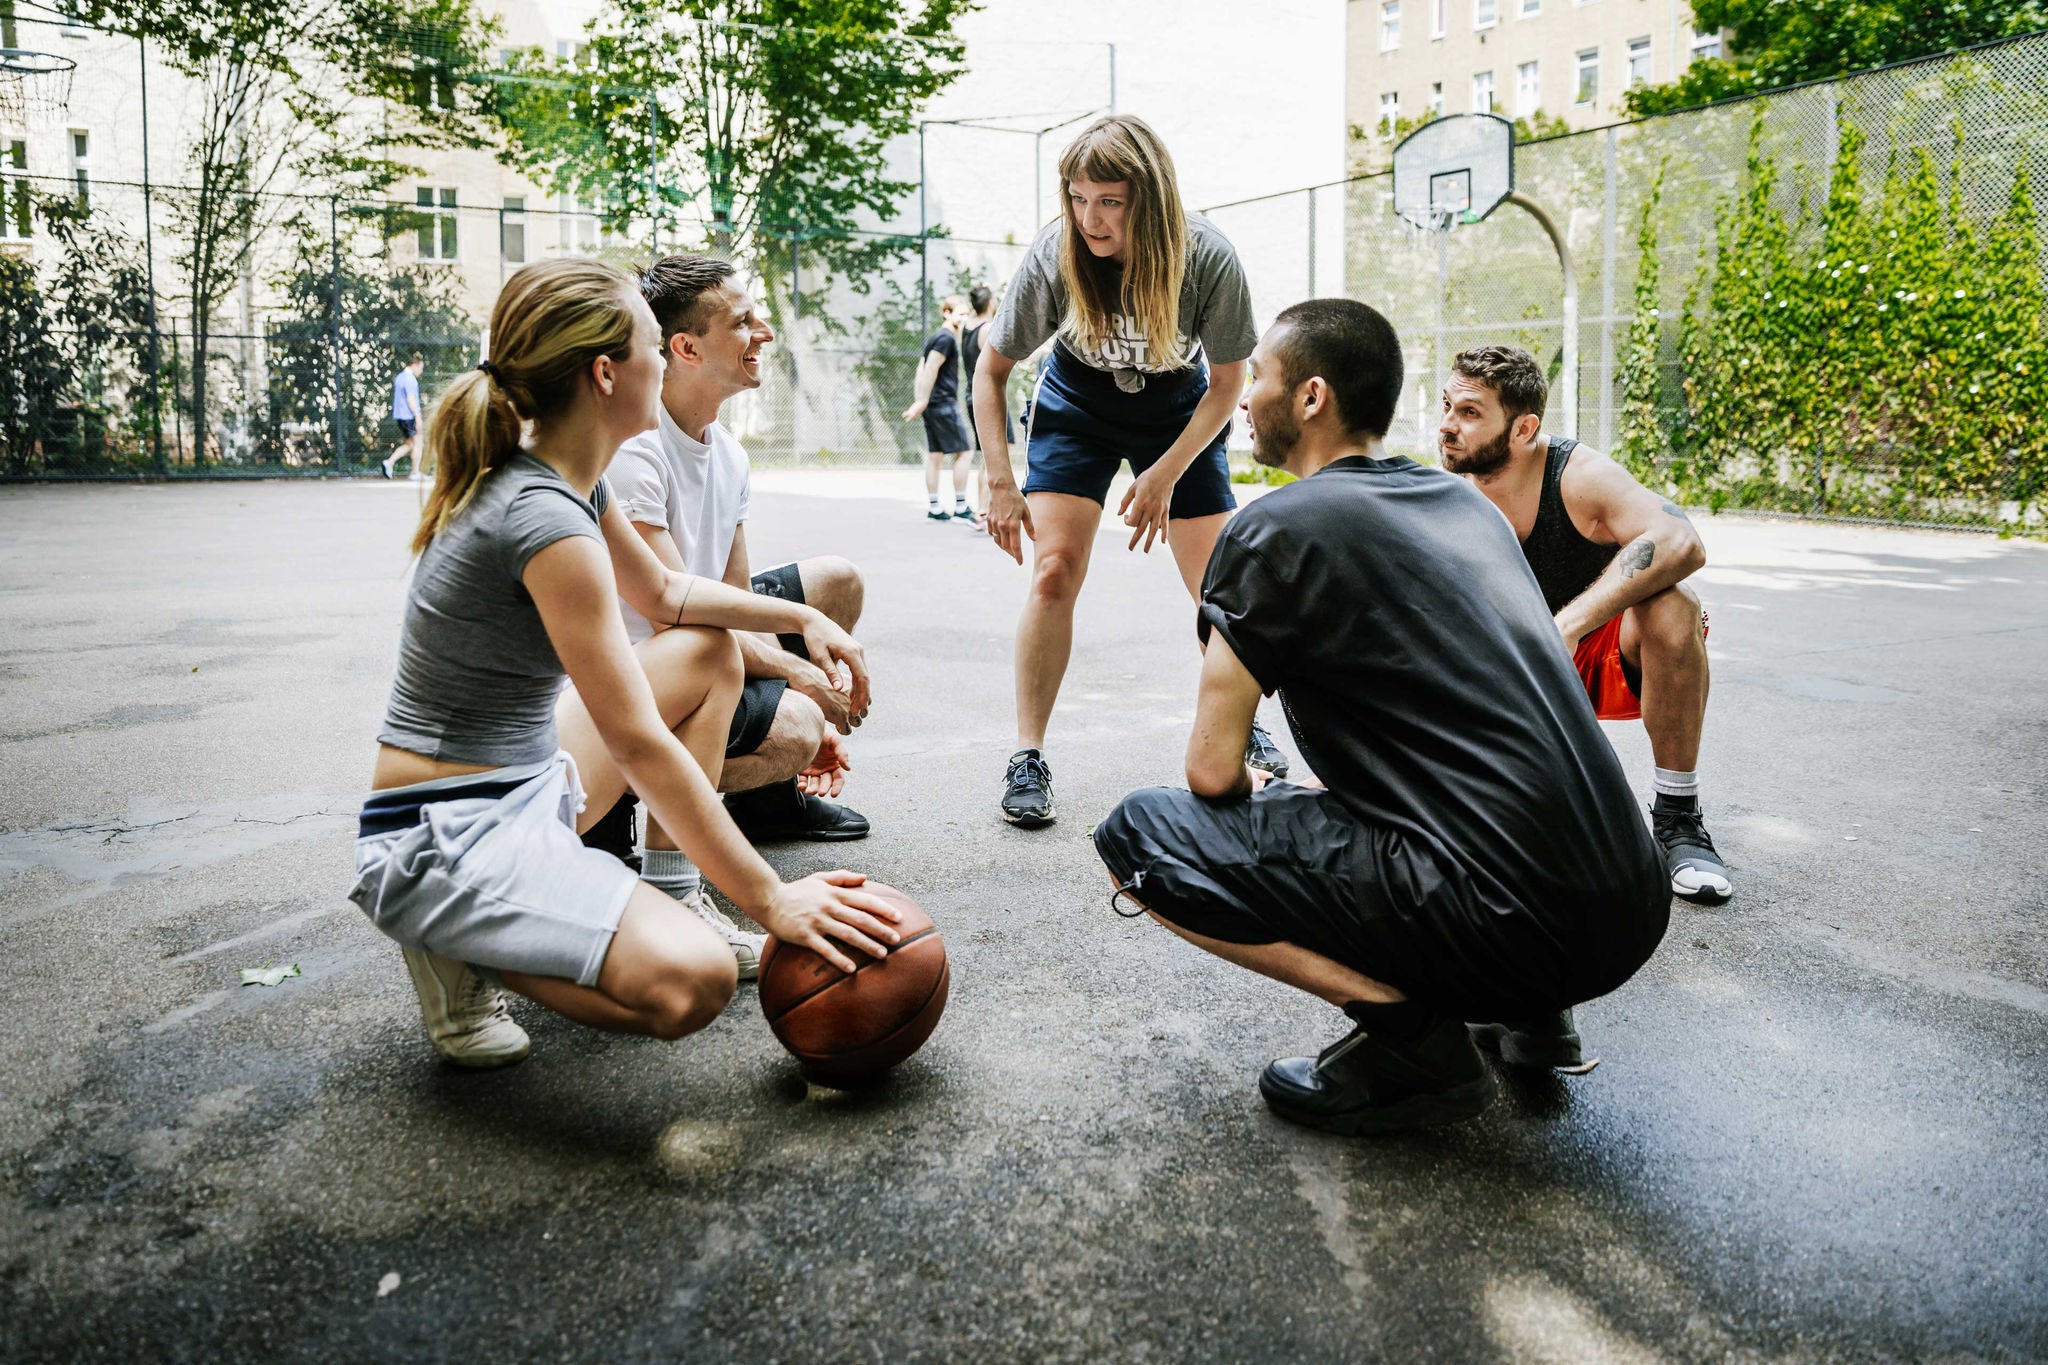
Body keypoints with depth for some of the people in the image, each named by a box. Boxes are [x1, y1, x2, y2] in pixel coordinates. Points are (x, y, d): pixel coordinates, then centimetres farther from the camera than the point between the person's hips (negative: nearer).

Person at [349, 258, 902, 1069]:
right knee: (690, 983, -31)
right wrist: (770, 899, -21)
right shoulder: (547, 521, -24)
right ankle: (463, 948, -4)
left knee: (708, 649, 17)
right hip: (441, 841, -10)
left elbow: (666, 594, 24)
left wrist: (799, 617, 13)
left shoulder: (568, 482, 5)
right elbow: (639, 745, -25)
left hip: (524, 784, 10)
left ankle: (674, 899, 14)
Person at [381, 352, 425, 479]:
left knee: (408, 444, 14)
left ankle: (389, 462, 2)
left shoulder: (399, 377, 16)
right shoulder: (409, 379, -13)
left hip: (400, 416, 9)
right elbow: (410, 399, -19)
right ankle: (415, 472, 3)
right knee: (417, 443, 1)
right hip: (409, 416, -9)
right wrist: (418, 417, -18)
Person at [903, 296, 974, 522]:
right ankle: (961, 508, -4)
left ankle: (933, 508, 10)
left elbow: (922, 370, 19)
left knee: (935, 455, 8)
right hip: (944, 404, -10)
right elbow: (930, 370, -17)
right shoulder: (946, 338, -11)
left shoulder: (935, 338, 20)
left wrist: (919, 401, 15)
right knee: (962, 452, -5)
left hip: (932, 405, 10)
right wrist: (922, 402, -17)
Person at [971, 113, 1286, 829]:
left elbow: (1226, 382, -13)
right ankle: (1028, 757, -6)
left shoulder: (1208, 258, -28)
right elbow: (991, 367, -13)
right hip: (1078, 402, 0)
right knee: (1055, 569, -16)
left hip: (1180, 410, 0)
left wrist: (1166, 474, -19)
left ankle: (1244, 728, 23)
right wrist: (1000, 484, -18)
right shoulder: (1054, 256, -26)